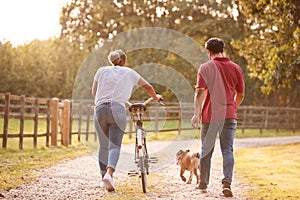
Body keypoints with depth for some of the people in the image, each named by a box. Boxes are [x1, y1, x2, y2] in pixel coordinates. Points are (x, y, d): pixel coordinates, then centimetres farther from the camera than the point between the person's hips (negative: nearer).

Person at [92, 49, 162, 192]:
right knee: (115, 145, -5)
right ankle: (109, 173, -27)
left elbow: (94, 92, 17)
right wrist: (155, 98, 46)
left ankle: (104, 176, 15)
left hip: (100, 108, 2)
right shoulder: (129, 73, 17)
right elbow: (148, 87, 27)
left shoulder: (101, 71, 16)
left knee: (103, 145, 12)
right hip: (117, 109, -1)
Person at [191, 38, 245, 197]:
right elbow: (240, 95, 13)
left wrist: (196, 114, -13)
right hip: (229, 115, 2)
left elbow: (200, 92, -12)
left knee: (206, 150, 10)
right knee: (227, 150, 0)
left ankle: (203, 183, 20)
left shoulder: (205, 68, -2)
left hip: (210, 114, -1)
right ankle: (227, 182, -16)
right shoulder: (235, 68, 7)